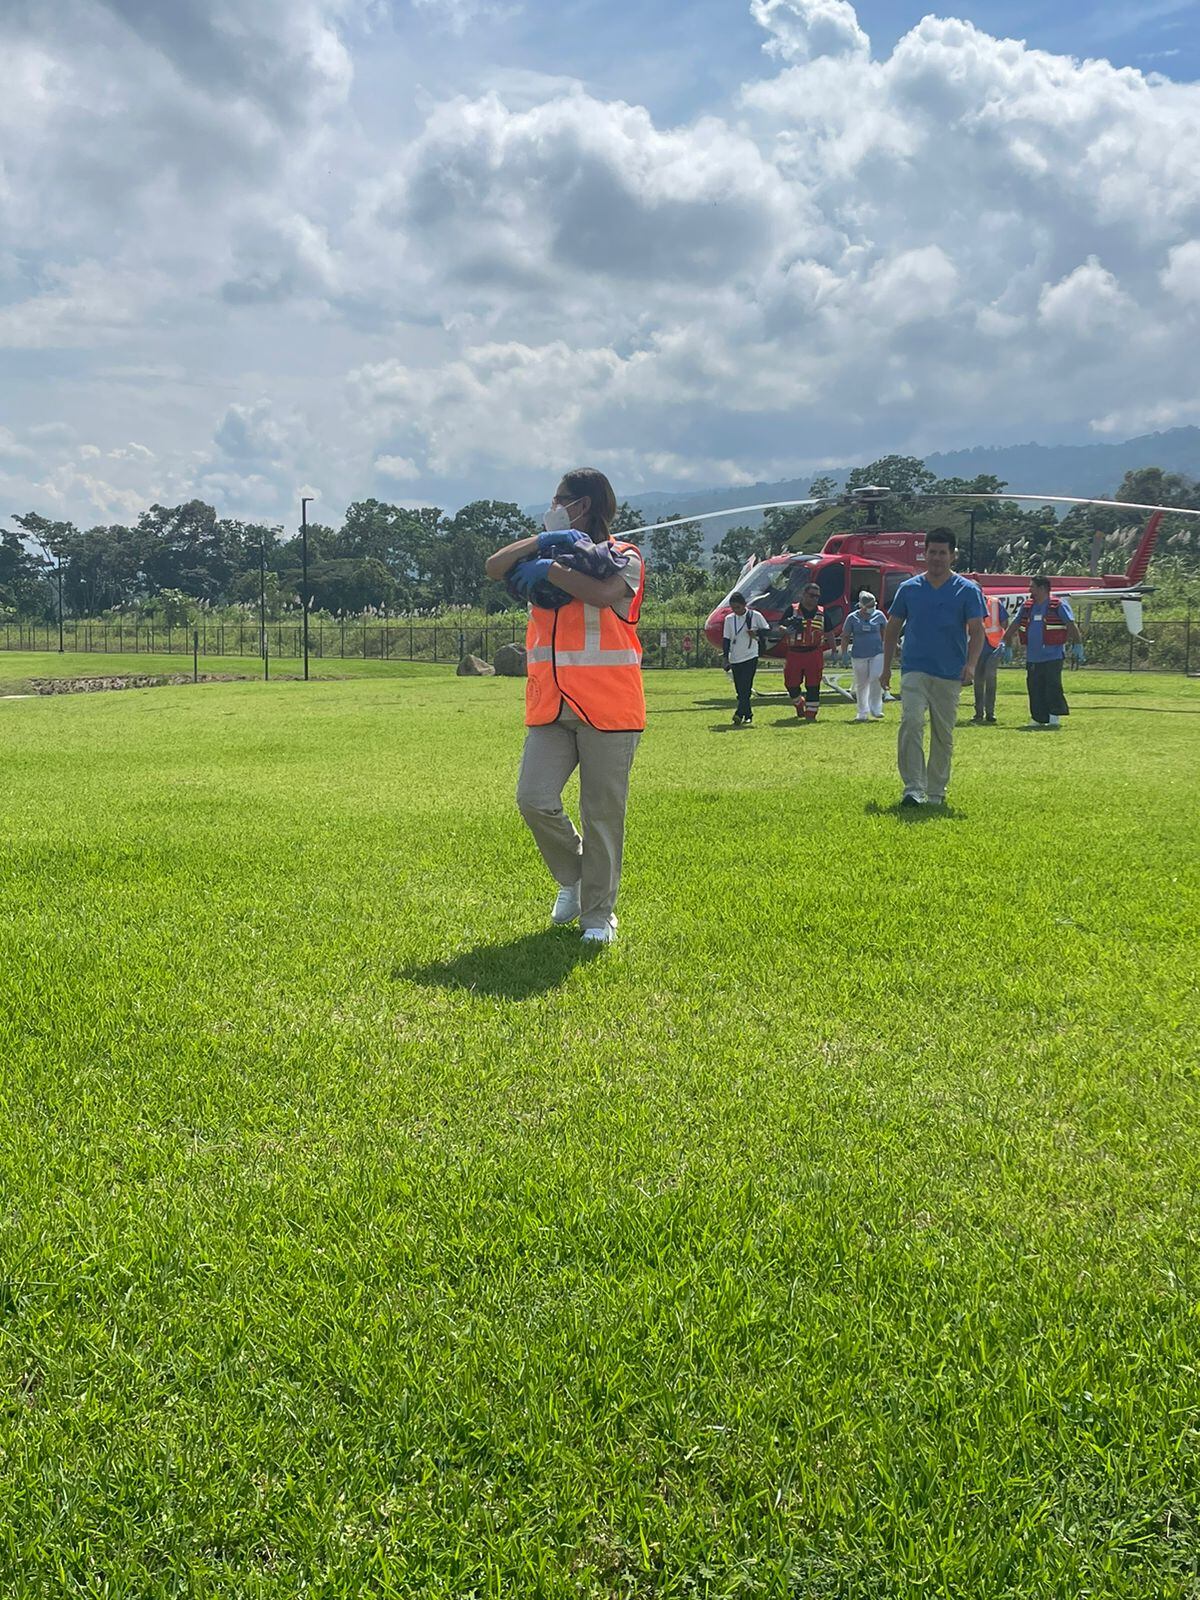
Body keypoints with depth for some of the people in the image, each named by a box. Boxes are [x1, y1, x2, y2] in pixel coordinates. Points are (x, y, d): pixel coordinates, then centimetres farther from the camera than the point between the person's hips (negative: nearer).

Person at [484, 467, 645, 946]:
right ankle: (573, 877, 20)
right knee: (534, 799, -7)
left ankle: (599, 915, 14)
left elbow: (604, 594, -21)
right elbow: (494, 567, 5)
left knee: (602, 814, 1)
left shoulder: (624, 557, 0)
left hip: (608, 708, -4)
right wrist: (542, 542, -7)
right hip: (549, 705, 5)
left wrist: (549, 569, -11)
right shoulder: (551, 553, 16)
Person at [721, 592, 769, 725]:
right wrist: (726, 657, 0)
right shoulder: (729, 619, 6)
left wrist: (757, 632, -17)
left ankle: (739, 714, -23)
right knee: (739, 689, 6)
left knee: (745, 687, -15)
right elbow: (726, 639, 8)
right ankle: (748, 715, 16)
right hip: (735, 659, 4)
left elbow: (767, 630, 3)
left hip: (750, 657, -4)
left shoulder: (755, 616, -3)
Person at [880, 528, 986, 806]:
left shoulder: (968, 590, 3)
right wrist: (886, 667, 11)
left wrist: (970, 664, -19)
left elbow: (977, 631, -2)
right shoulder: (908, 588, 8)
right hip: (914, 670, 0)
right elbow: (892, 628, 15)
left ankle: (936, 791, 19)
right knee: (911, 723, -18)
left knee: (943, 735, 7)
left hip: (950, 675, 0)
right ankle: (913, 788, -19)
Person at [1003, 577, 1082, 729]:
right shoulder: (1027, 606, 14)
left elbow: (1071, 625, -6)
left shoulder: (1059, 605, -3)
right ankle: (1038, 718, 13)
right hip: (1032, 657, 6)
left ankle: (1055, 717, 3)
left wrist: (1077, 644, -12)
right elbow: (1014, 624, 20)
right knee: (1034, 688, 6)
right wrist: (1005, 642, 17)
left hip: (1053, 656, -6)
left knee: (1052, 687, -6)